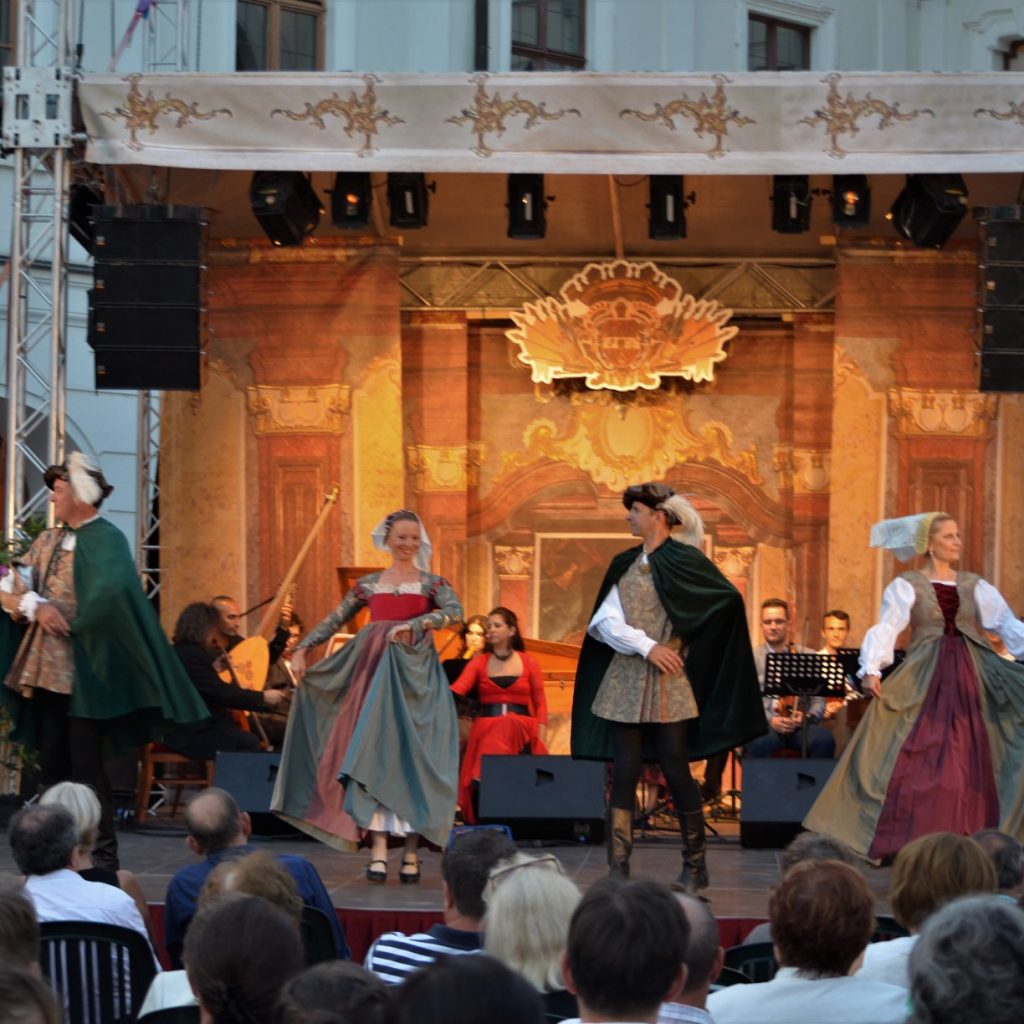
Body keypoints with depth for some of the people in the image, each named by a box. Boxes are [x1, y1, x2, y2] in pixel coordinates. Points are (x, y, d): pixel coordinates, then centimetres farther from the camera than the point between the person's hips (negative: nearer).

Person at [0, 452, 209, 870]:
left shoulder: (105, 540, -9)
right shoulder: (48, 541, 14)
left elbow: (110, 591, -26)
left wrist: (74, 625, -15)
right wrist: (34, 606, -11)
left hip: (84, 671, -7)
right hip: (45, 668, 7)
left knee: (85, 764, -4)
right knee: (52, 762, 10)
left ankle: (102, 855, 3)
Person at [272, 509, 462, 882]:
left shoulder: (433, 584, 5)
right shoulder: (369, 585, 13)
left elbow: (455, 612, -14)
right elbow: (333, 621, 13)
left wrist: (413, 625, -23)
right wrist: (302, 650, 3)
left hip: (417, 680, -2)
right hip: (374, 676, 2)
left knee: (413, 758, -4)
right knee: (375, 757, -7)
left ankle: (411, 852, -1)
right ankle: (378, 851, -10)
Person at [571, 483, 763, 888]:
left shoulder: (683, 561, -3)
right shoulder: (624, 565, 11)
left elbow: (729, 600, -4)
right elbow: (606, 621, 2)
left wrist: (678, 643, 0)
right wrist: (646, 646, -13)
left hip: (669, 685, -4)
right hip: (624, 683, 4)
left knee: (676, 771, -2)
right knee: (623, 773, 1)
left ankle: (695, 865, 10)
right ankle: (618, 867, 1)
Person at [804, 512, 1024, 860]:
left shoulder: (974, 586, 12)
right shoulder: (907, 586, 1)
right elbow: (886, 627, -11)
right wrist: (870, 668, -27)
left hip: (971, 680, 3)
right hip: (925, 681, -3)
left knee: (969, 765, 0)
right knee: (915, 762, -9)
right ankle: (903, 842, -5)